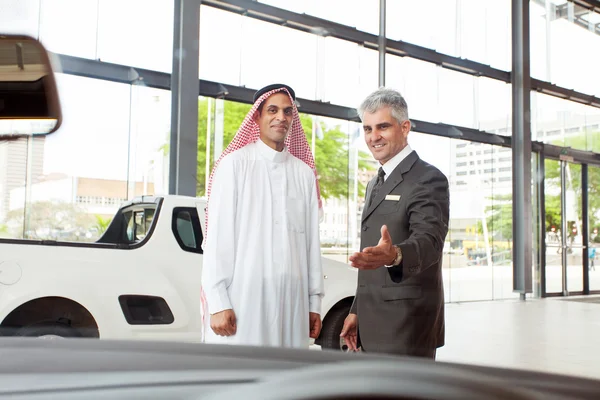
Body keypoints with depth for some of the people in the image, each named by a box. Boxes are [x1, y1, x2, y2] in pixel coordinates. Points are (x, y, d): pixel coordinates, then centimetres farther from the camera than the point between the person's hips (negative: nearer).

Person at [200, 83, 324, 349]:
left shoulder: (304, 173, 13)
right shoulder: (234, 164, 1)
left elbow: (311, 240, 12)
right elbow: (218, 236, -3)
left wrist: (314, 301, 9)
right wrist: (217, 302, -9)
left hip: (292, 301, 4)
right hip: (242, 297, -3)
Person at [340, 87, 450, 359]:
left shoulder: (428, 179, -10)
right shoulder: (375, 185, 17)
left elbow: (429, 240, -26)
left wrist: (394, 255, -46)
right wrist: (357, 311, 17)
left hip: (407, 327, -8)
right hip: (373, 327, 8)